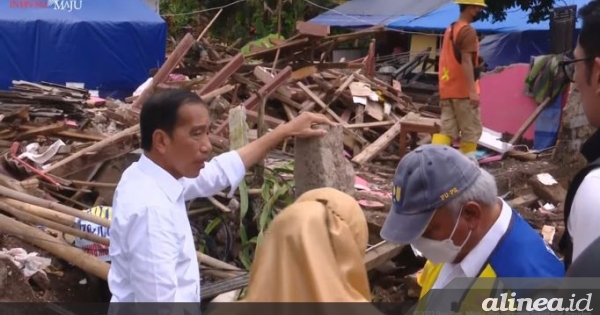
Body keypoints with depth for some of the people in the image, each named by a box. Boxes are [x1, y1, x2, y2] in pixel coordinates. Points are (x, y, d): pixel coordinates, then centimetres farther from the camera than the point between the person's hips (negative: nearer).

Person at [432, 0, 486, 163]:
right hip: (463, 91, -8)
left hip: (448, 90, 8)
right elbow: (466, 61, -21)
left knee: (446, 129, 5)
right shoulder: (468, 31, -13)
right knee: (471, 130, 0)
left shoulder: (450, 29, 16)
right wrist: (473, 90, -23)